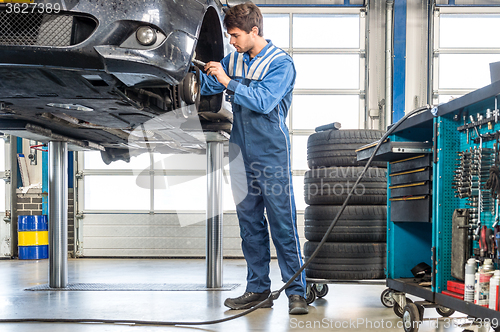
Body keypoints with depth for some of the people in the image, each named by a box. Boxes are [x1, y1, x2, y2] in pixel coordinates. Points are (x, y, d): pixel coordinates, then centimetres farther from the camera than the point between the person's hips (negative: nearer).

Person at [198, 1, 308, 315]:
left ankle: (296, 292, 0)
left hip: (272, 154, -6)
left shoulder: (281, 63, -8)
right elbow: (206, 86, 22)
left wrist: (227, 81, -19)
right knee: (250, 223, 10)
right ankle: (258, 289, 19)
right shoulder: (234, 60, 10)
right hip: (242, 154, 6)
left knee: (283, 224, -6)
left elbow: (263, 101, -21)